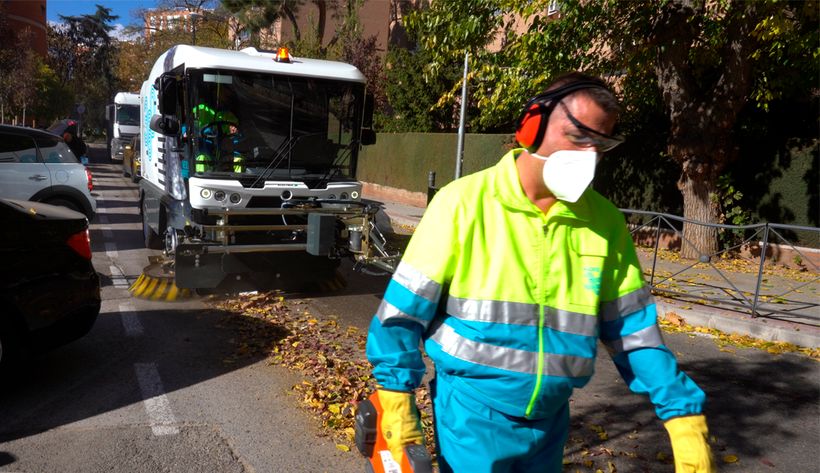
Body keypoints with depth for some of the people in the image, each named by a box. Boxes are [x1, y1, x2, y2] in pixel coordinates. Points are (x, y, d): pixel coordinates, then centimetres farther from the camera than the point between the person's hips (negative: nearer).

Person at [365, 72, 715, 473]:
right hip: (472, 414, -4)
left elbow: (634, 327, 4)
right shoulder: (464, 202, -15)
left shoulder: (605, 221, -2)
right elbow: (406, 307, -10)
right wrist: (396, 399, -9)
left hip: (550, 419, 5)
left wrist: (684, 416, 2)